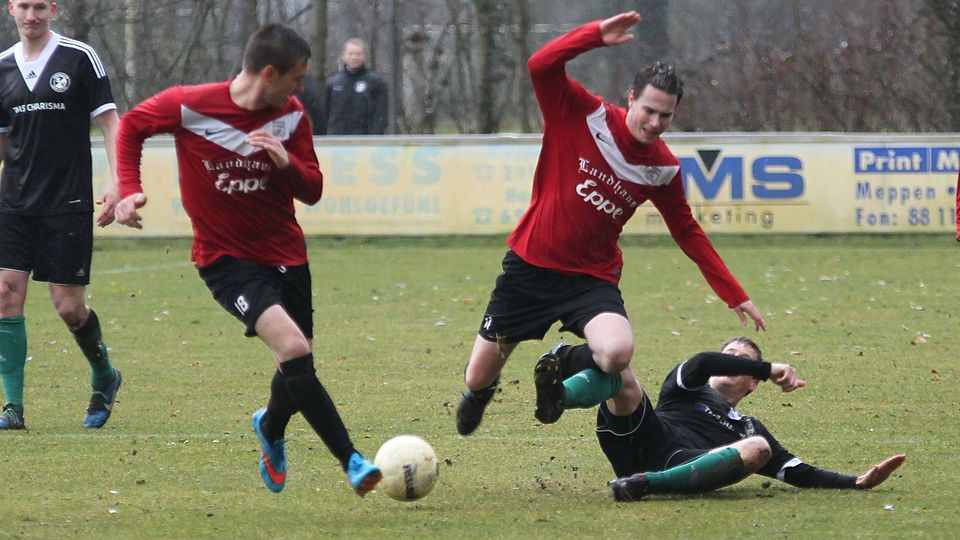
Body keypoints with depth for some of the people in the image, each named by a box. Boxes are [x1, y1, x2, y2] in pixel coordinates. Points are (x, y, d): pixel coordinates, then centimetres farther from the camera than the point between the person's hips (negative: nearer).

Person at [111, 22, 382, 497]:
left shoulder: (291, 116, -3)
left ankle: (271, 429, 49)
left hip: (285, 254, 5)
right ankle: (351, 462, -21)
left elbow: (312, 191, 0)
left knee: (297, 369, 13)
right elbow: (132, 125, 2)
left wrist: (287, 161, -20)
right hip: (226, 258, -5)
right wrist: (129, 190, -7)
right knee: (293, 347, -25)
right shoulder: (191, 106, -16)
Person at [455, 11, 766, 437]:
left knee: (617, 353, -31)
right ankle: (480, 390, 48)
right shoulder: (583, 115, -11)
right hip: (531, 266, -1)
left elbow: (688, 234, 12)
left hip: (592, 278, 1)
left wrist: (735, 296, 11)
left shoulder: (664, 169, -2)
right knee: (478, 379, 5)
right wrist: (597, 35, -35)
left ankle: (561, 367, 5)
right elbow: (541, 66, -27)